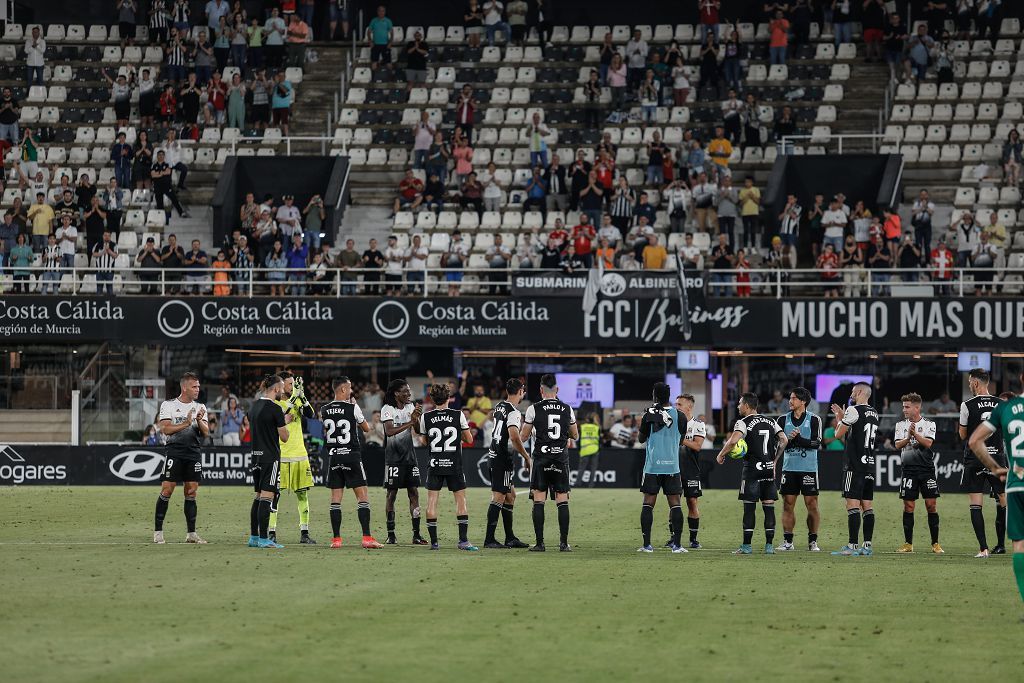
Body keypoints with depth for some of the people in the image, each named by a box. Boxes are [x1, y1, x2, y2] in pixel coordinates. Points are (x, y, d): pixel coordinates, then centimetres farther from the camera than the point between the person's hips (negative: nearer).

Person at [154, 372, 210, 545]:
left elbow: (206, 433, 7)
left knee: (191, 492, 4)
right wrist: (186, 424, -18)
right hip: (174, 451, -4)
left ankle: (191, 533, 8)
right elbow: (165, 429, -10)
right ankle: (158, 532, -2)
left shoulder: (200, 408, 13)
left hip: (194, 453, 4)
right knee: (167, 490, -7)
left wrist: (200, 421, -12)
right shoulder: (168, 405, 1)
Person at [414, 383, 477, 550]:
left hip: (435, 464, 1)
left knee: (431, 501, 5)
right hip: (454, 464, -1)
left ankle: (433, 541, 2)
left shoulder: (426, 417, -1)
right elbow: (469, 439, 2)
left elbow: (423, 440, 8)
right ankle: (463, 540, 0)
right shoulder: (458, 415, -4)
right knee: (461, 499, 6)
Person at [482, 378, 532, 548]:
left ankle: (510, 537, 20)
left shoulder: (499, 406, 10)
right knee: (499, 497, -8)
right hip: (504, 457, -9)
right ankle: (489, 539, -9)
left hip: (494, 454, 9)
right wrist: (527, 457, -16)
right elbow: (515, 438, -26)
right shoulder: (514, 413, -17)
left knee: (510, 495, 16)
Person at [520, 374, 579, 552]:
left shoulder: (534, 409, -4)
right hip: (561, 458, 2)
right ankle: (564, 543, 0)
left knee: (539, 501, 1)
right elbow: (575, 436, 16)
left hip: (541, 459, -2)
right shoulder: (567, 409, 4)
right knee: (562, 501, 4)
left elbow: (524, 437, 2)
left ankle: (539, 543, -2)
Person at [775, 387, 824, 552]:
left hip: (809, 469, -3)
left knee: (812, 504, -3)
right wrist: (789, 439, -17)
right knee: (788, 504, 2)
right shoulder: (783, 420, 7)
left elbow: (816, 443, -10)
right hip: (789, 468, 3)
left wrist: (798, 438, -21)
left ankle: (813, 541, 5)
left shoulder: (814, 419, -1)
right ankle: (787, 541, 8)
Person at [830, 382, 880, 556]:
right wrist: (842, 416, 28)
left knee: (853, 504, -9)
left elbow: (839, 434, -5)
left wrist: (839, 419, 15)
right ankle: (867, 545, 8)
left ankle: (852, 545, -14)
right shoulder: (874, 413, 16)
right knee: (867, 504, 8)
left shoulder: (853, 411, -10)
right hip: (869, 464, 8)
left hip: (855, 464, -8)